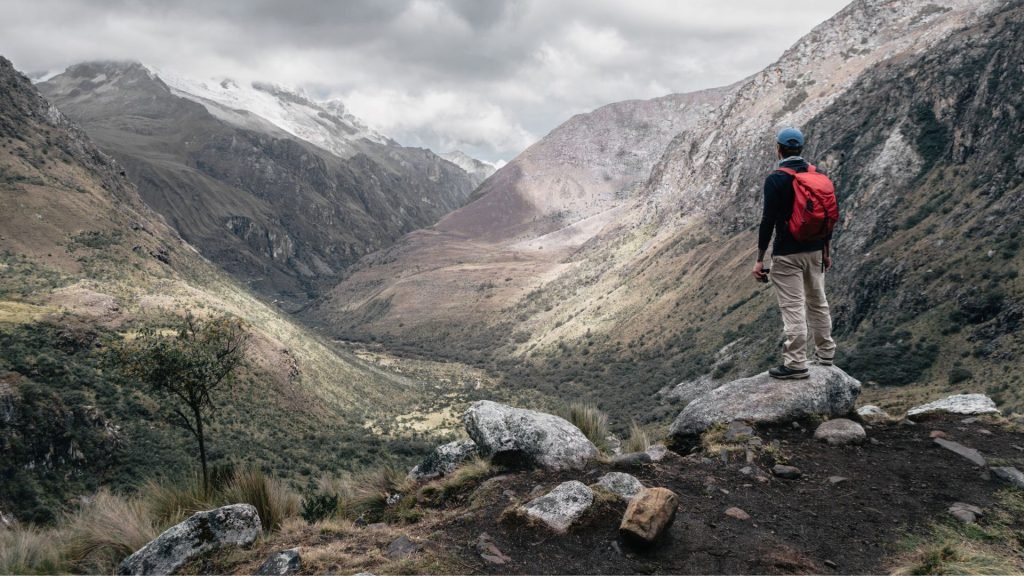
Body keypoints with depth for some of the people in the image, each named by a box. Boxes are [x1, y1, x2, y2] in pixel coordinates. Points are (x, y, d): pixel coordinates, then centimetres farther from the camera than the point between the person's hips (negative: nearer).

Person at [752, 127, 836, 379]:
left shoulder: (775, 179, -13)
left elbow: (768, 220, -16)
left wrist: (760, 259, -11)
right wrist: (826, 251, 20)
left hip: (787, 254, -7)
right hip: (815, 250, 7)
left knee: (793, 307, -5)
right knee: (817, 302, 18)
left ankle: (796, 363, -2)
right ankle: (825, 352, 29)